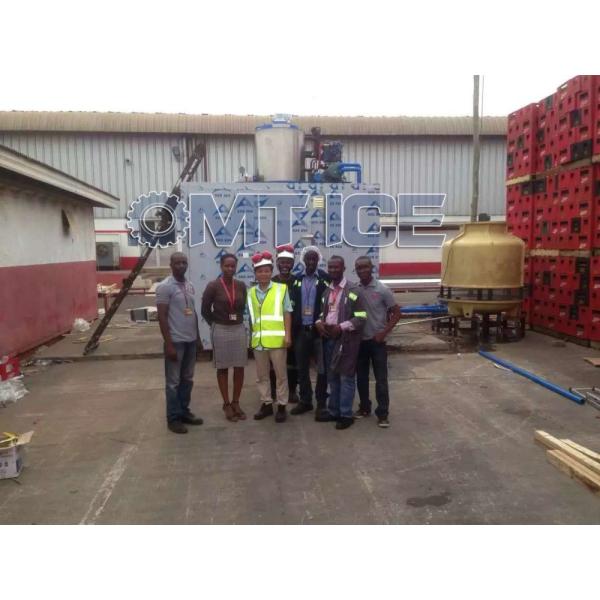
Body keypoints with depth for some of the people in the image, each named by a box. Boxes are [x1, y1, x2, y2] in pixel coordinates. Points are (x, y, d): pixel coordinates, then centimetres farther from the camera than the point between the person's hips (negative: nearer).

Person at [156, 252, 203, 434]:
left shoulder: (190, 286, 10)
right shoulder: (165, 287, -12)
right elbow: (162, 317, -14)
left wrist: (198, 336, 15)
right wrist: (169, 344, -17)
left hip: (191, 340, 7)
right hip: (176, 341, -7)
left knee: (187, 379, 14)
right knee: (173, 382, 3)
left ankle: (184, 412, 26)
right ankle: (173, 418, 12)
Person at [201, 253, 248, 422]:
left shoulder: (241, 286, 3)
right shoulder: (213, 286, -9)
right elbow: (205, 310, -2)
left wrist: (237, 320, 9)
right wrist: (216, 324, 4)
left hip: (239, 329, 4)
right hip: (220, 331, -3)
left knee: (239, 368, 6)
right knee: (222, 368, 7)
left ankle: (236, 402, 20)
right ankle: (226, 404, 18)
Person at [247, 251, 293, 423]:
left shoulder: (281, 289, 0)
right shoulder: (251, 293, 9)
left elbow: (287, 313, -2)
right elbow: (250, 317, 10)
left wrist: (288, 335, -8)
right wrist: (250, 337, 7)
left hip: (277, 339, -3)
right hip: (258, 340, 4)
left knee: (281, 374, 5)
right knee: (261, 375, 12)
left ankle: (281, 405, 16)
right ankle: (266, 403, 25)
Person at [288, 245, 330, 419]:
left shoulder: (325, 279, -3)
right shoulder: (296, 280, 8)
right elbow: (291, 305, 8)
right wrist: (292, 330, 2)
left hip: (319, 330, -3)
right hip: (300, 330, 4)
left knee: (322, 368, 3)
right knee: (302, 368, 10)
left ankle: (321, 403, 14)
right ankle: (305, 401, 22)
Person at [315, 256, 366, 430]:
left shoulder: (352, 290, -8)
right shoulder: (326, 290, 13)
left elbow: (361, 317, -11)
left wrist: (341, 327, -20)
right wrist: (319, 322, -1)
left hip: (346, 338, -6)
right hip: (328, 338, 6)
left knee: (346, 377, -1)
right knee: (332, 376, 13)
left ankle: (346, 414, 8)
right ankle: (333, 411, 23)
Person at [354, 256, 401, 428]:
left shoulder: (382, 289, -9)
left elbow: (396, 313, -4)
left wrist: (383, 333, -11)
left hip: (377, 341, -3)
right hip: (359, 340, 3)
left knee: (381, 378, 0)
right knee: (361, 377, 13)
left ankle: (383, 413, 9)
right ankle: (364, 407, 28)